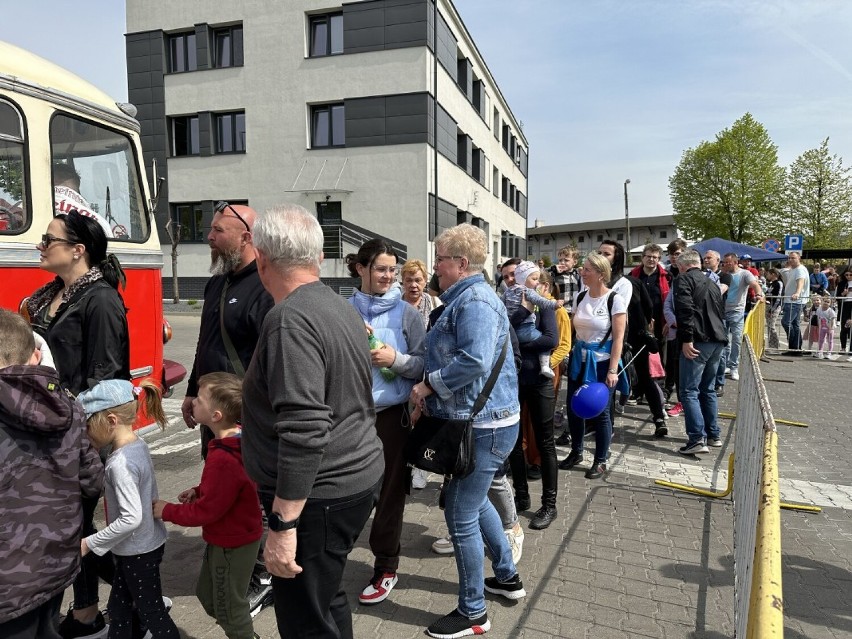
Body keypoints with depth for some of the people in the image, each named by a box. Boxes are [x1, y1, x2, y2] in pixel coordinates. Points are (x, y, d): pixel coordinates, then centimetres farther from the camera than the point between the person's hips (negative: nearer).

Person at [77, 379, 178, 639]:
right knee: (118, 608, 23)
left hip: (138, 551, -9)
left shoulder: (120, 464, -28)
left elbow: (131, 519, -28)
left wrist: (90, 543, -21)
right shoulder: (139, 445, -2)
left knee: (151, 612, 9)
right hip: (145, 543, 9)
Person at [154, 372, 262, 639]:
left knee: (229, 607, 13)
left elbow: (206, 511, -24)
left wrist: (168, 511, -12)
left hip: (231, 544, -9)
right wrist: (199, 491, 2)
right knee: (206, 593, 27)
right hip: (235, 536, 9)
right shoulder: (241, 437, -5)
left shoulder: (223, 459, -34)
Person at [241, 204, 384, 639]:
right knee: (326, 600, 24)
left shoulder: (290, 318, -21)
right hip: (358, 476, 10)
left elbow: (305, 429, -27)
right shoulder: (341, 307, 9)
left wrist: (283, 524, -23)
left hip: (317, 494, -9)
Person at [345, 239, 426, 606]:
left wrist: (396, 359, -19)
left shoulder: (405, 312, -3)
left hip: (391, 412, -1)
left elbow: (425, 364, -3)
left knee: (389, 490, 10)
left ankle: (386, 567, 29)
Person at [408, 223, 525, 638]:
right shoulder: (465, 297, 15)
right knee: (475, 501, 25)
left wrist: (429, 385, -20)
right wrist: (429, 389, 8)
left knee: (461, 516, 1)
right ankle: (507, 576, 42)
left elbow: (475, 361, -32)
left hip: (483, 425, -11)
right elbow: (450, 355, 20)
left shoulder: (474, 300, -18)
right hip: (479, 420, 11)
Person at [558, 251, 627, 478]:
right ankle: (576, 452, 28)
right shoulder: (580, 297, 5)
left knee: (600, 411, 3)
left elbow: (618, 338, -13)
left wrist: (613, 370, -17)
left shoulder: (615, 300, -11)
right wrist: (570, 354, 6)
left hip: (602, 361, -5)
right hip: (579, 359, 5)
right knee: (574, 407, 9)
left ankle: (601, 461, 19)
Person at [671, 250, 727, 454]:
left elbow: (685, 310, -17)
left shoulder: (683, 280, -2)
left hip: (699, 341, -8)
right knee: (708, 389, 19)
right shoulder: (712, 284, 24)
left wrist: (687, 338, -19)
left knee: (689, 391, -6)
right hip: (717, 340, 8)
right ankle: (713, 435, 26)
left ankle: (697, 439, -12)